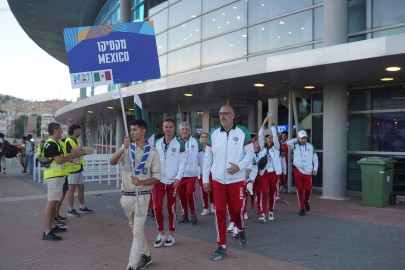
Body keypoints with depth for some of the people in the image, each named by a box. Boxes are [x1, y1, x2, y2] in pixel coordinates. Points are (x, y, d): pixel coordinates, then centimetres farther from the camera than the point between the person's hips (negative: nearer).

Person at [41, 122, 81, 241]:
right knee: (51, 202, -11)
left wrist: (72, 154, 7)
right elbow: (59, 160, -21)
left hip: (57, 176, 11)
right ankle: (47, 232, -10)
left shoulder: (55, 143, 17)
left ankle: (52, 226, 26)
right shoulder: (51, 144, -16)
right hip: (54, 177, -11)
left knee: (54, 202, 16)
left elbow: (61, 157, 16)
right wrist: (73, 155, -8)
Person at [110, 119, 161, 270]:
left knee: (137, 231, -5)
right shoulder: (127, 148, 3)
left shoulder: (152, 153, -6)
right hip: (126, 195, 5)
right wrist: (123, 148, -26)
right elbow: (112, 162, -13)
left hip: (142, 196, -4)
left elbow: (157, 178, -7)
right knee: (135, 228, 17)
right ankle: (146, 255, 34)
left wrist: (141, 182, -23)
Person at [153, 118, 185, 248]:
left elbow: (182, 162, -7)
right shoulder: (157, 143, 7)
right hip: (158, 180, 2)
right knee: (157, 207, -3)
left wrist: (178, 177, -17)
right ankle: (160, 234, 16)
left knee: (171, 208, 7)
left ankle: (171, 235, 22)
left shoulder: (179, 144, -3)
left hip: (172, 181, -2)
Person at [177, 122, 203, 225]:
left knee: (190, 193, -14)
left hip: (192, 173, -2)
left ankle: (193, 213, 7)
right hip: (179, 174, 3)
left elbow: (201, 158, 4)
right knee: (181, 195, 8)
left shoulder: (195, 142, -1)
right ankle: (185, 216, 23)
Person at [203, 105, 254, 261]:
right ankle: (222, 247, 14)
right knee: (219, 212, 2)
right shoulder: (213, 133, 2)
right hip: (217, 180, 2)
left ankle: (241, 230, 41)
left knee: (236, 210, 6)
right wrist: (205, 179, 4)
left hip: (236, 179, -2)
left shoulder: (242, 132, -4)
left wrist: (239, 166, -19)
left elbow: (250, 153, -2)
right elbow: (207, 156, 5)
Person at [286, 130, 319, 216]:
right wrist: (296, 140, -6)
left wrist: (315, 169, 3)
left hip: (308, 171, 1)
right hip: (297, 170, -1)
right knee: (299, 189, 4)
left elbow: (315, 158, 10)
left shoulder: (310, 146, 5)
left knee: (308, 188, -1)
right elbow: (288, 143, -20)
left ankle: (306, 202, 30)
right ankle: (302, 208, 16)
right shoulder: (295, 146, 1)